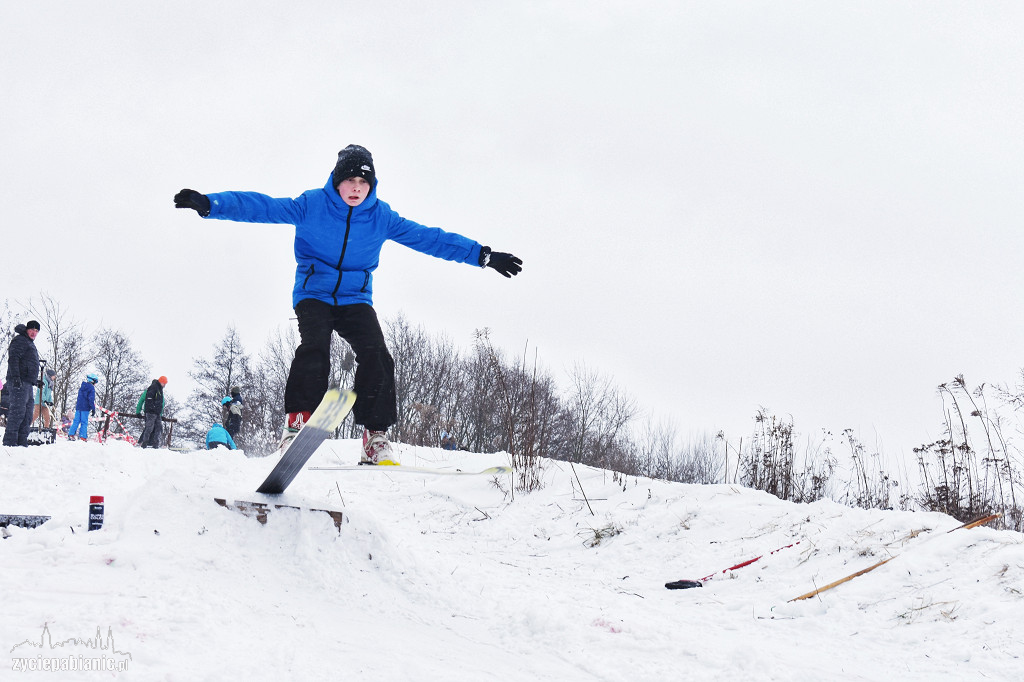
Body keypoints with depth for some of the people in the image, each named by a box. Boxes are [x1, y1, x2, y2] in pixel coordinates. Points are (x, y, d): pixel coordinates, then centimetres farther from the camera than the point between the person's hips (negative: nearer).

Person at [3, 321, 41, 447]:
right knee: (18, 412, -15)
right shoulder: (20, 340, -4)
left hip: (27, 384, 10)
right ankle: (10, 441, -17)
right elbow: (13, 359, -16)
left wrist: (35, 381, 32)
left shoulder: (30, 344, 27)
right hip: (19, 383, -10)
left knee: (27, 415, 7)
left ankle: (22, 442, 6)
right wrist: (16, 377, -25)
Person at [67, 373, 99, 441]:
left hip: (78, 407, 6)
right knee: (84, 422, -4)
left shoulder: (81, 386, 15)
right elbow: (91, 399, -13)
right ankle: (82, 437, -9)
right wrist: (93, 409, -12)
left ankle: (71, 435, 1)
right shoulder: (91, 388, -8)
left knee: (76, 421, 8)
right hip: (85, 408, -6)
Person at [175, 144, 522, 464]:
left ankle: (375, 436, -15)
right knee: (314, 348, -30)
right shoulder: (311, 205, -8)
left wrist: (483, 255, 0)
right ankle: (296, 422, -26)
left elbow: (428, 238, 3)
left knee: (376, 355, -20)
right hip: (314, 294, -2)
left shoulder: (381, 217, -1)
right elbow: (261, 206, -15)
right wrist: (210, 204, -29)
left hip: (355, 299, 2)